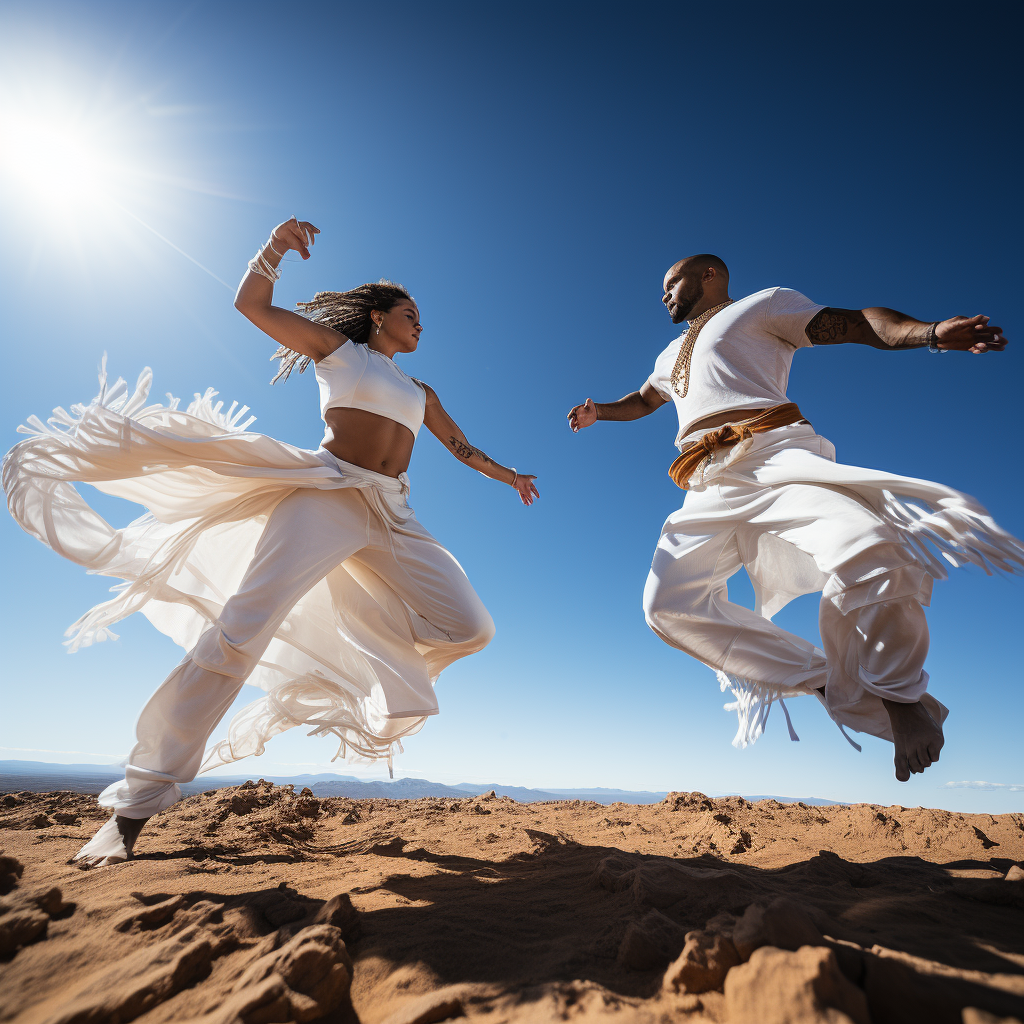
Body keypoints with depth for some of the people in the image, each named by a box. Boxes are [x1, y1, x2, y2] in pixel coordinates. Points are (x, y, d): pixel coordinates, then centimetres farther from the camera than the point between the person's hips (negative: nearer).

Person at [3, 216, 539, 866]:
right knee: (246, 621, -22)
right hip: (327, 495, -5)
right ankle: (138, 803, -11)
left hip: (393, 518, 6)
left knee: (470, 628, -6)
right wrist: (276, 246, -7)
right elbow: (253, 303, 8)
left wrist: (508, 475, 44)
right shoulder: (336, 348, 15)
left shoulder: (420, 392, 28)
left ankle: (361, 659, 19)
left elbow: (463, 449, 36)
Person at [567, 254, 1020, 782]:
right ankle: (818, 677, -4)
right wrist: (599, 411, 32)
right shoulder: (672, 354, 36)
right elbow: (643, 399, 52)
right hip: (710, 486, 6)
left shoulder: (762, 304, 17)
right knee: (668, 599, -16)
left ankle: (896, 694, -6)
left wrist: (931, 332, -13)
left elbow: (855, 323, 7)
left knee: (863, 548, -33)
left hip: (771, 452, -5)